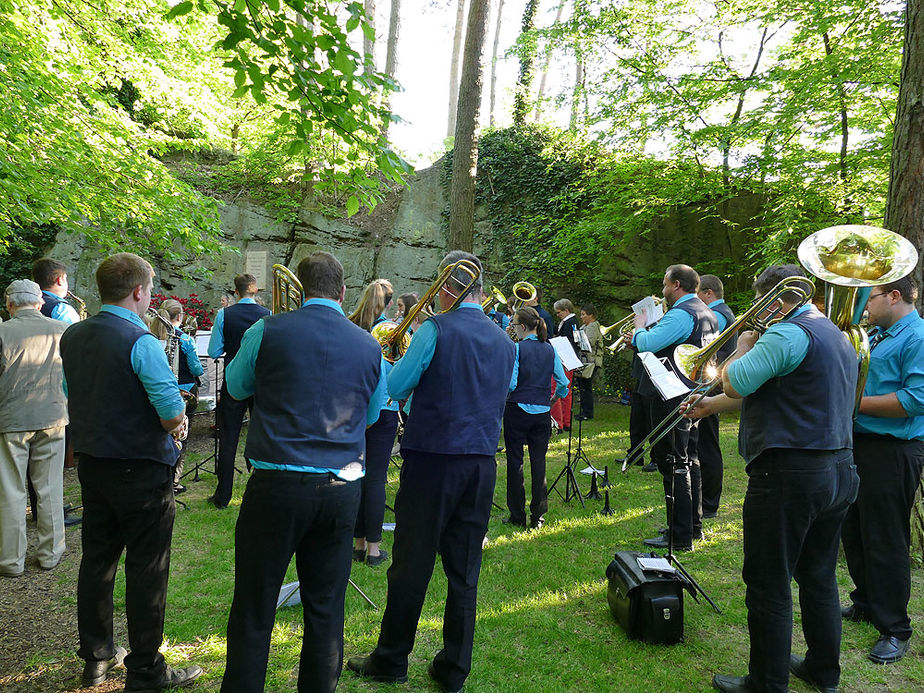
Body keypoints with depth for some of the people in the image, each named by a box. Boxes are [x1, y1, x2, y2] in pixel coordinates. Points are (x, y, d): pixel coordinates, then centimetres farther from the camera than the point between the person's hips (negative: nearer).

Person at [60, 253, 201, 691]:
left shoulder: (72, 337, 4)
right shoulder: (141, 342, -20)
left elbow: (72, 395, 16)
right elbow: (172, 412, -24)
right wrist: (177, 425, -3)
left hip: (91, 464, 8)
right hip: (141, 470, -7)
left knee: (96, 561, 18)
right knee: (146, 571, 4)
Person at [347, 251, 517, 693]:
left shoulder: (435, 330, -11)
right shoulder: (505, 343, 7)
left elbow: (395, 388, -6)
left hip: (432, 460, -5)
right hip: (482, 465, 5)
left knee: (412, 565, 8)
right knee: (464, 571, 12)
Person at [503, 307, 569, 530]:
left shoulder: (517, 349, -11)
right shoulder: (549, 349, 4)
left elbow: (510, 384, -18)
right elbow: (563, 382, 7)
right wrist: (555, 398, 25)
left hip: (518, 410, -4)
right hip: (542, 412, 4)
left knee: (515, 461, 6)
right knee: (538, 461, 9)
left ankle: (518, 516, 12)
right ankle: (537, 516, 13)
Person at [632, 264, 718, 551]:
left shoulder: (681, 314, -18)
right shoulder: (707, 313, 14)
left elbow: (647, 344, -26)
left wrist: (640, 326, -6)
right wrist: (652, 328, 11)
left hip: (673, 399, -10)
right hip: (693, 396, 10)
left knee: (673, 465, -5)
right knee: (688, 460, 17)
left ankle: (680, 536, 1)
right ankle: (693, 525, 28)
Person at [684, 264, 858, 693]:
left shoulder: (788, 333, -16)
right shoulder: (835, 335, 17)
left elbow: (733, 383, -18)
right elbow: (766, 389, 22)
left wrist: (745, 346, 1)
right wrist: (711, 405, 24)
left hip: (790, 476, -10)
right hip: (840, 472, 10)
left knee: (769, 588, 3)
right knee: (819, 579, 21)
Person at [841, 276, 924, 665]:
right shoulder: (874, 335, 14)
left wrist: (856, 402, -19)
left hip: (893, 452, -9)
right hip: (858, 444, 9)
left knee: (886, 542, -1)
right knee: (854, 532, 17)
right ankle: (865, 603, 35)